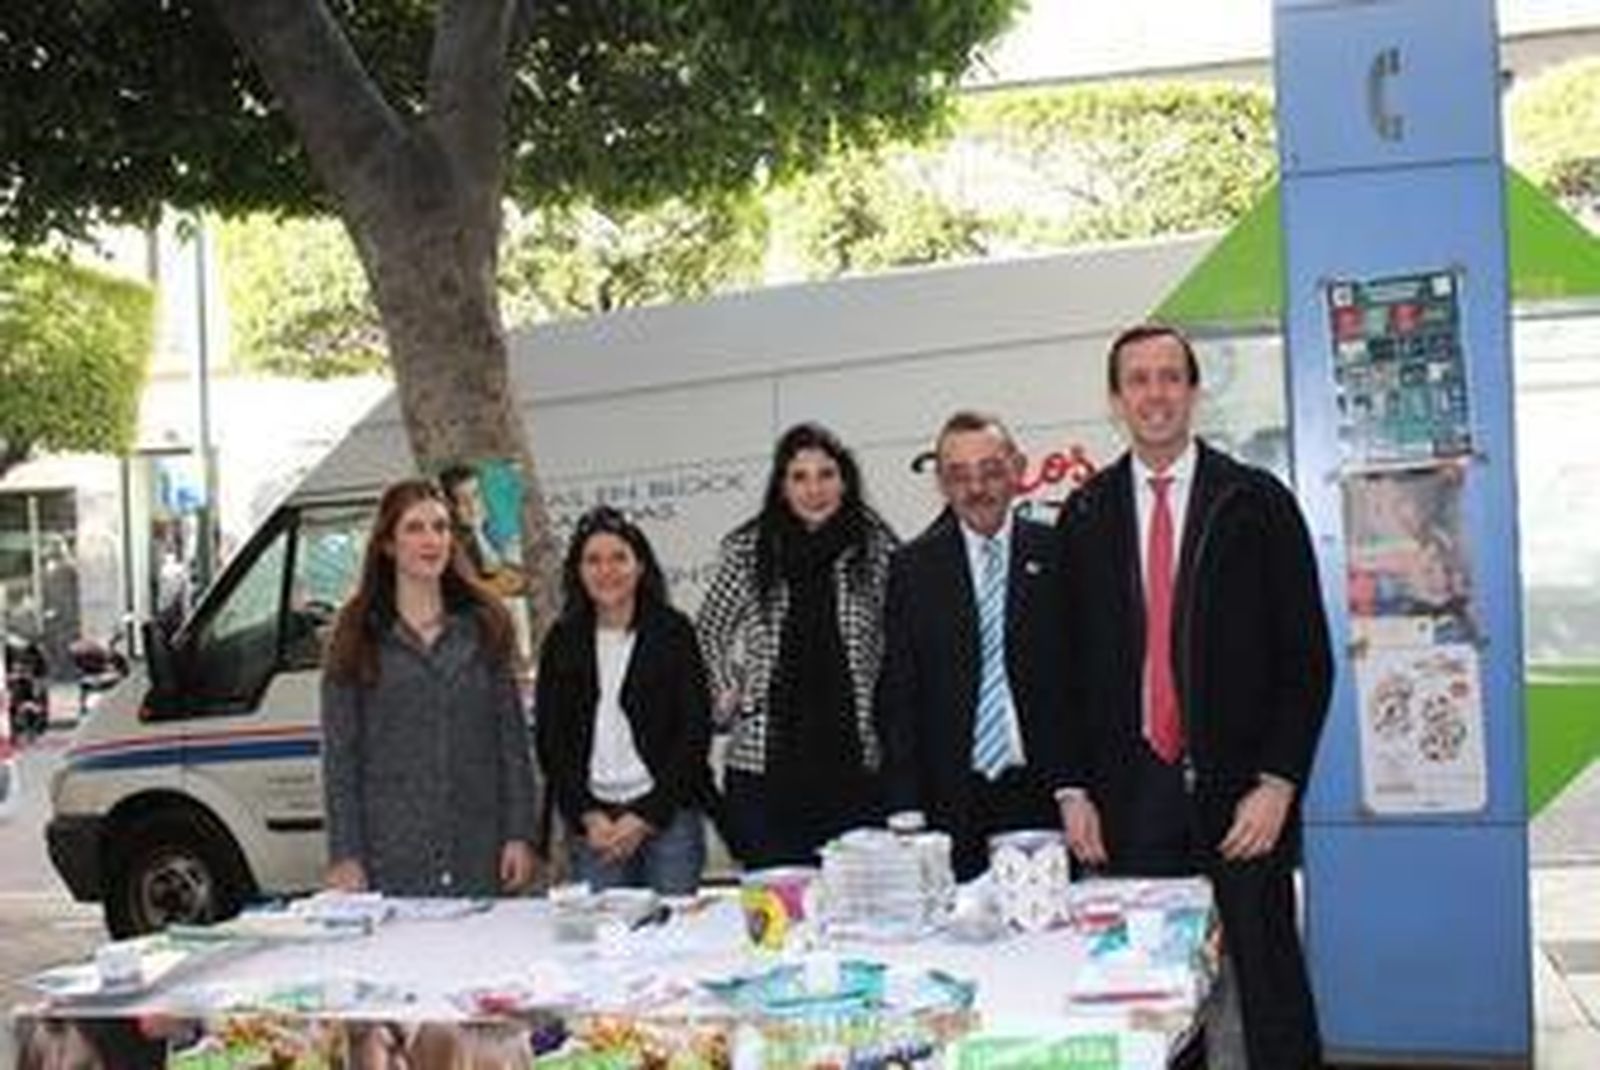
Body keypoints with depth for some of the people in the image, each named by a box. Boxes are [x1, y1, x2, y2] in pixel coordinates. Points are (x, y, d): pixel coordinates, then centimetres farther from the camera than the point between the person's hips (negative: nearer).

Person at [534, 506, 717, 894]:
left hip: (667, 814, -2)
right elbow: (550, 739, 7)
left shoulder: (673, 631, 1)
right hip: (591, 822, 2)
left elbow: (694, 731, -2)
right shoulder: (562, 642, 8)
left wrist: (646, 817, -8)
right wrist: (588, 816, -5)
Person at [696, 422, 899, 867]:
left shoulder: (876, 547, 2)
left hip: (854, 759, 0)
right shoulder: (747, 549, 4)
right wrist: (724, 695, 8)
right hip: (767, 762, 0)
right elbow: (707, 632, 17)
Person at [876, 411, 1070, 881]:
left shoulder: (1055, 555, 4)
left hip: (1042, 791, 0)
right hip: (952, 802, 0)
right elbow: (898, 697, 6)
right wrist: (906, 808, -1)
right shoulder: (913, 567, 7)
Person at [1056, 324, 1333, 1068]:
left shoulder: (1257, 502, 1)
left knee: (1270, 982, 2)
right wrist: (1074, 789, 4)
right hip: (1131, 793, 2)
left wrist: (1278, 783, -8)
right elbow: (1070, 662, 10)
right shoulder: (1085, 516, 8)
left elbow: (1307, 654, -1)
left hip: (1240, 788, -2)